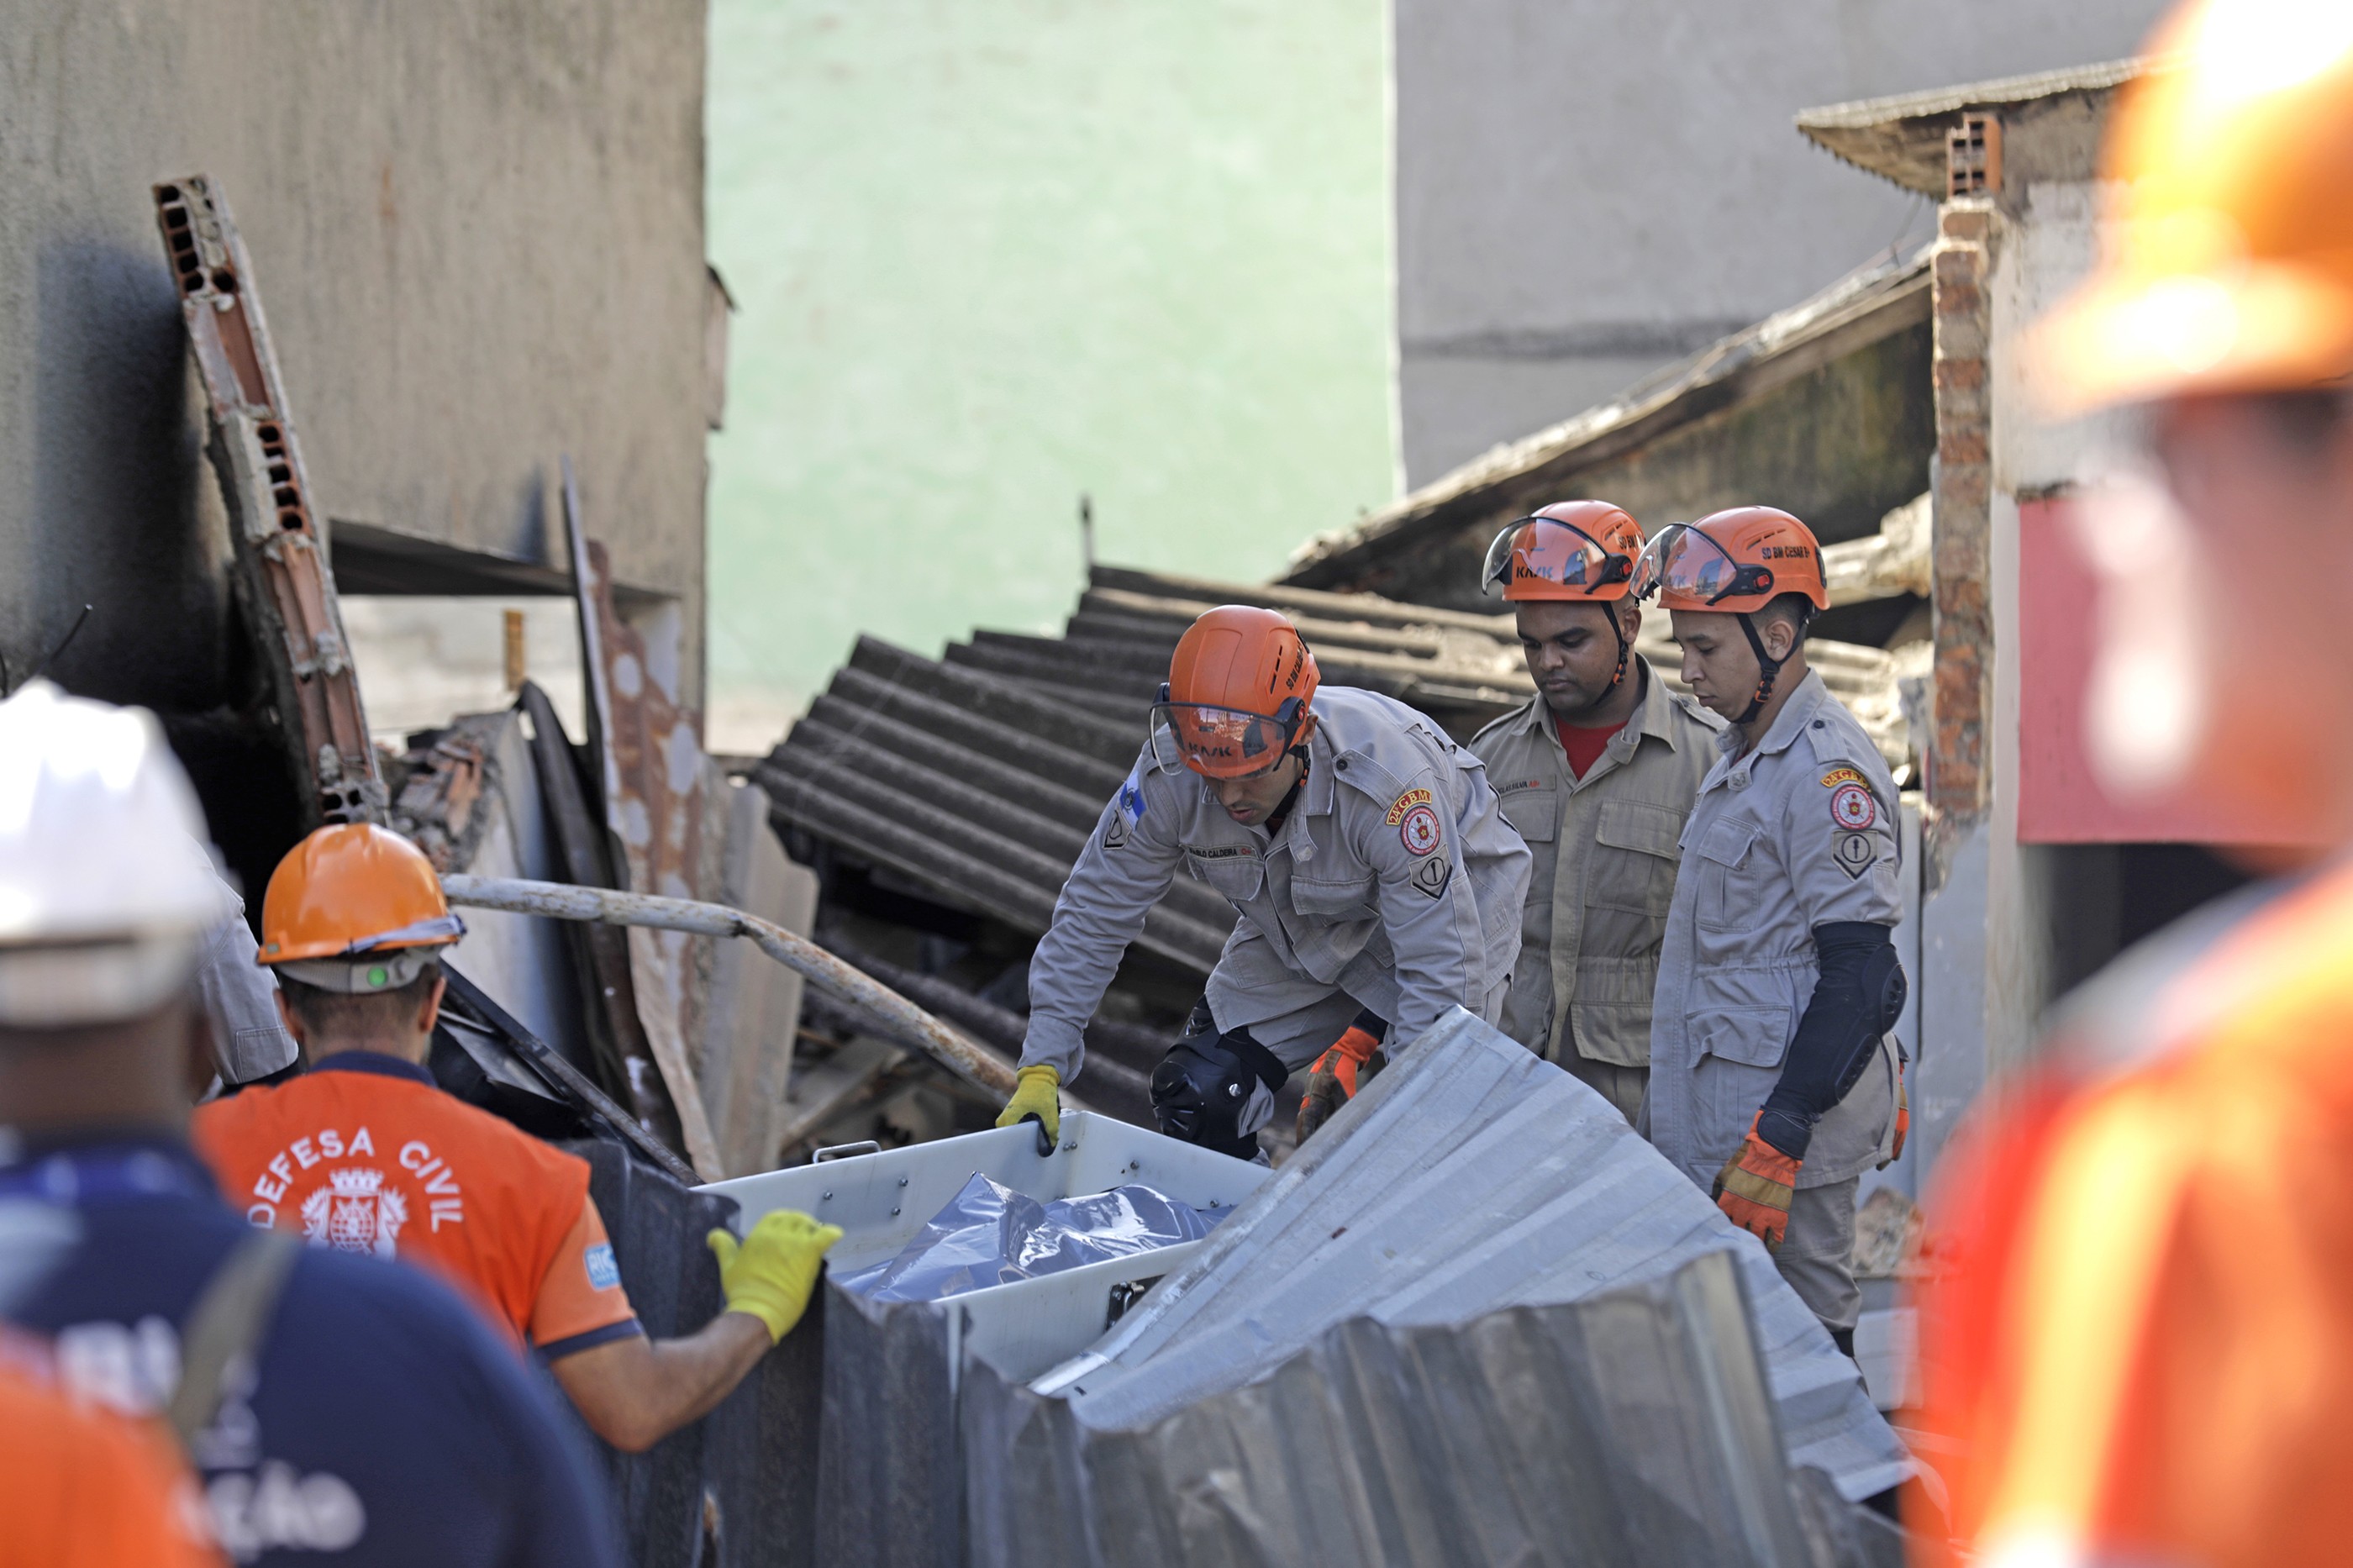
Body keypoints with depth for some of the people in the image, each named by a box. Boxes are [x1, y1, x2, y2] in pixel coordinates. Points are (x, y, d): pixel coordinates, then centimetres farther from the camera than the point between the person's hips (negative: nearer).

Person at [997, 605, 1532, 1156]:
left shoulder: (1389, 779, -40)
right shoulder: (1168, 777, -28)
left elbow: (1442, 967, -35)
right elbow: (1091, 919, -14)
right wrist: (1040, 1070, -18)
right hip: (1301, 935, 5)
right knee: (1196, 1101, -3)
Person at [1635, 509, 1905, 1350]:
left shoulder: (1827, 770, -15)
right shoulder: (1741, 756, 17)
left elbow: (1861, 976, -19)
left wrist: (1779, 1138, -23)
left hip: (1785, 1110, -10)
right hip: (1714, 1122, 10)